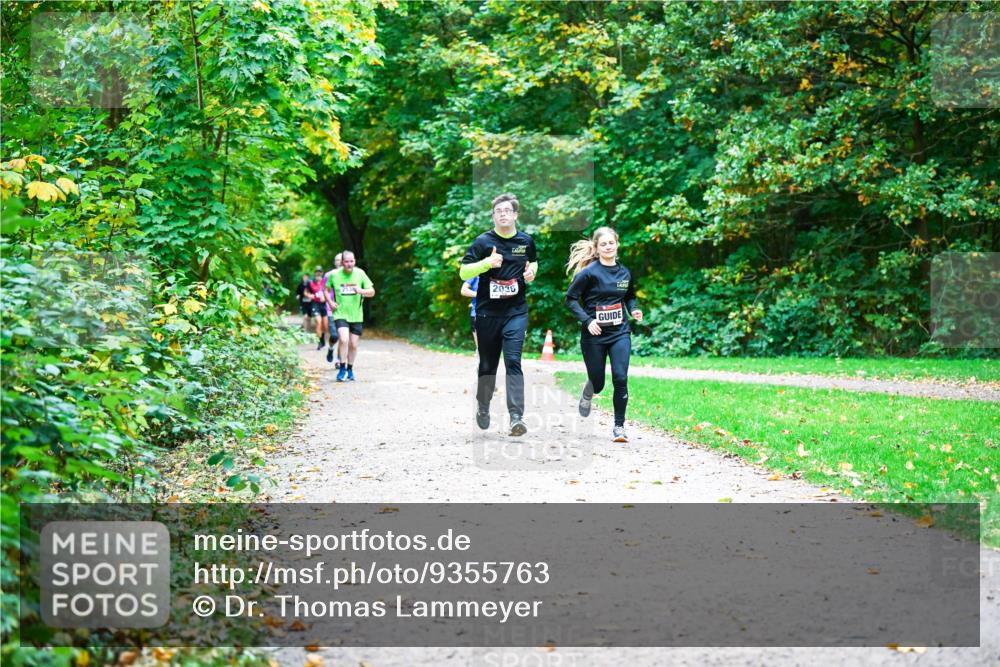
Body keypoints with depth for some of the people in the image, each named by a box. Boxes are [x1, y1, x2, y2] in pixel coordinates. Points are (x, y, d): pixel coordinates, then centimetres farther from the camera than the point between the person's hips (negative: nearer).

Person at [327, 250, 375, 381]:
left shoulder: (360, 274, -3)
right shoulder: (334, 275, -4)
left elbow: (372, 292, -1)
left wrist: (361, 291, -21)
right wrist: (330, 302, -2)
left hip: (356, 316, 2)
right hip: (340, 314, -2)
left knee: (353, 345, 7)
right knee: (344, 340, -22)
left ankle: (350, 370, 27)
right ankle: (342, 369, -10)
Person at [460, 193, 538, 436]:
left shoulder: (526, 241, 4)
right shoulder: (483, 241, -4)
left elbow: (533, 261, 24)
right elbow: (463, 272, -7)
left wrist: (532, 272, 1)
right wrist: (487, 262, -22)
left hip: (516, 311, 0)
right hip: (487, 312, 0)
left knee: (513, 360, -13)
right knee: (487, 364, 11)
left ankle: (516, 416, -19)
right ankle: (483, 407, 35)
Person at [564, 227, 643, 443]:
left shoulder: (625, 273, 4)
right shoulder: (589, 273, -10)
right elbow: (571, 298, -8)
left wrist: (634, 310, 1)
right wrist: (587, 320, -18)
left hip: (620, 333, 2)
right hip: (594, 335, -2)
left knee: (620, 378, -13)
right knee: (598, 383, 8)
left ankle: (619, 426, -2)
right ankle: (587, 393, 47)